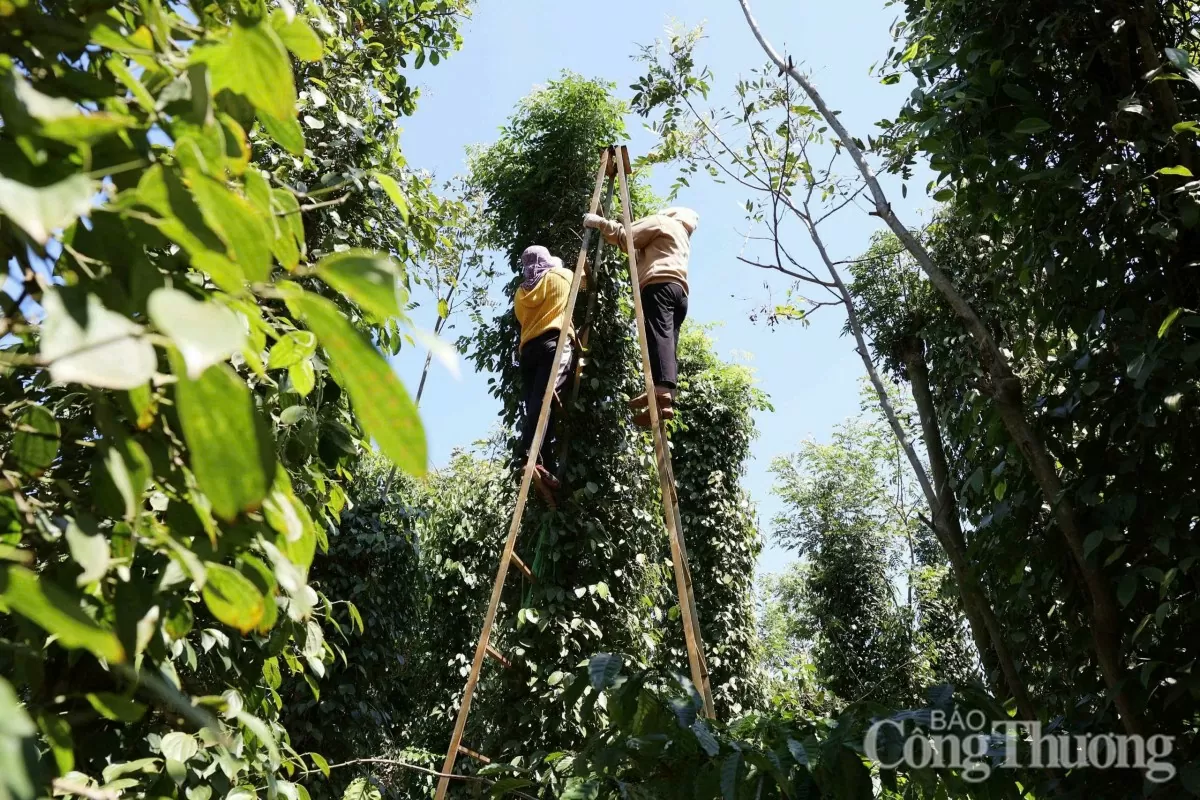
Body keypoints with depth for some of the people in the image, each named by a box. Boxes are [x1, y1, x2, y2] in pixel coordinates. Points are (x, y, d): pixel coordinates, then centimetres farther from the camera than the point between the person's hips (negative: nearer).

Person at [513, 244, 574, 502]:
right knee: (544, 400, -23)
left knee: (534, 405, -4)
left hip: (528, 349, 5)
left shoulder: (521, 292, 26)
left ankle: (544, 469, -16)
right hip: (554, 342, -5)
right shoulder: (560, 276, 19)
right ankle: (530, 456, -44)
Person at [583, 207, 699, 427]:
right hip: (680, 289, 8)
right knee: (668, 341, -6)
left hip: (660, 283, -8)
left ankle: (661, 395, -43)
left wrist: (600, 223, 17)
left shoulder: (661, 221, 18)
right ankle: (666, 399, -23)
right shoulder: (684, 238, 40)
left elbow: (626, 237, 8)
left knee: (658, 335, -24)